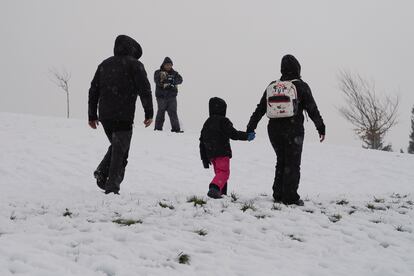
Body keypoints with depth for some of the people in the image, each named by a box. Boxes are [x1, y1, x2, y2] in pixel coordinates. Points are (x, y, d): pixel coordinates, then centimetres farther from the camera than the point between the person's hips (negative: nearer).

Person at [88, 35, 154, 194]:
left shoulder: (104, 64, 16)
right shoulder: (134, 64, 0)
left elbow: (93, 90, 16)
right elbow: (144, 89, -9)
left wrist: (92, 116, 19)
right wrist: (149, 113, -6)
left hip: (104, 116, 5)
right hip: (123, 116, -5)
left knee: (116, 146, 22)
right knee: (120, 151, 0)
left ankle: (102, 173, 3)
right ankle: (112, 186, -5)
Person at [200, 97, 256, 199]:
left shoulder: (207, 123, 14)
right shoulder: (223, 121, -6)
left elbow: (202, 142, 15)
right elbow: (233, 134, -11)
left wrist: (204, 158, 20)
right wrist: (247, 136, 1)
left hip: (211, 154, 7)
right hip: (222, 152, -7)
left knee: (218, 172, 17)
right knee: (224, 172, -10)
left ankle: (221, 192, 14)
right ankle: (214, 188, -31)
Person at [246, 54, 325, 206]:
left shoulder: (272, 86, 7)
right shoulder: (300, 86, -6)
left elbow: (259, 109, 9)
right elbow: (312, 109, -7)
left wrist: (250, 128, 13)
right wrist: (321, 128, 0)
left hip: (274, 130, 5)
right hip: (293, 130, -5)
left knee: (281, 161, 17)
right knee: (292, 164, 1)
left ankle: (278, 195, 17)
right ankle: (290, 197, -1)